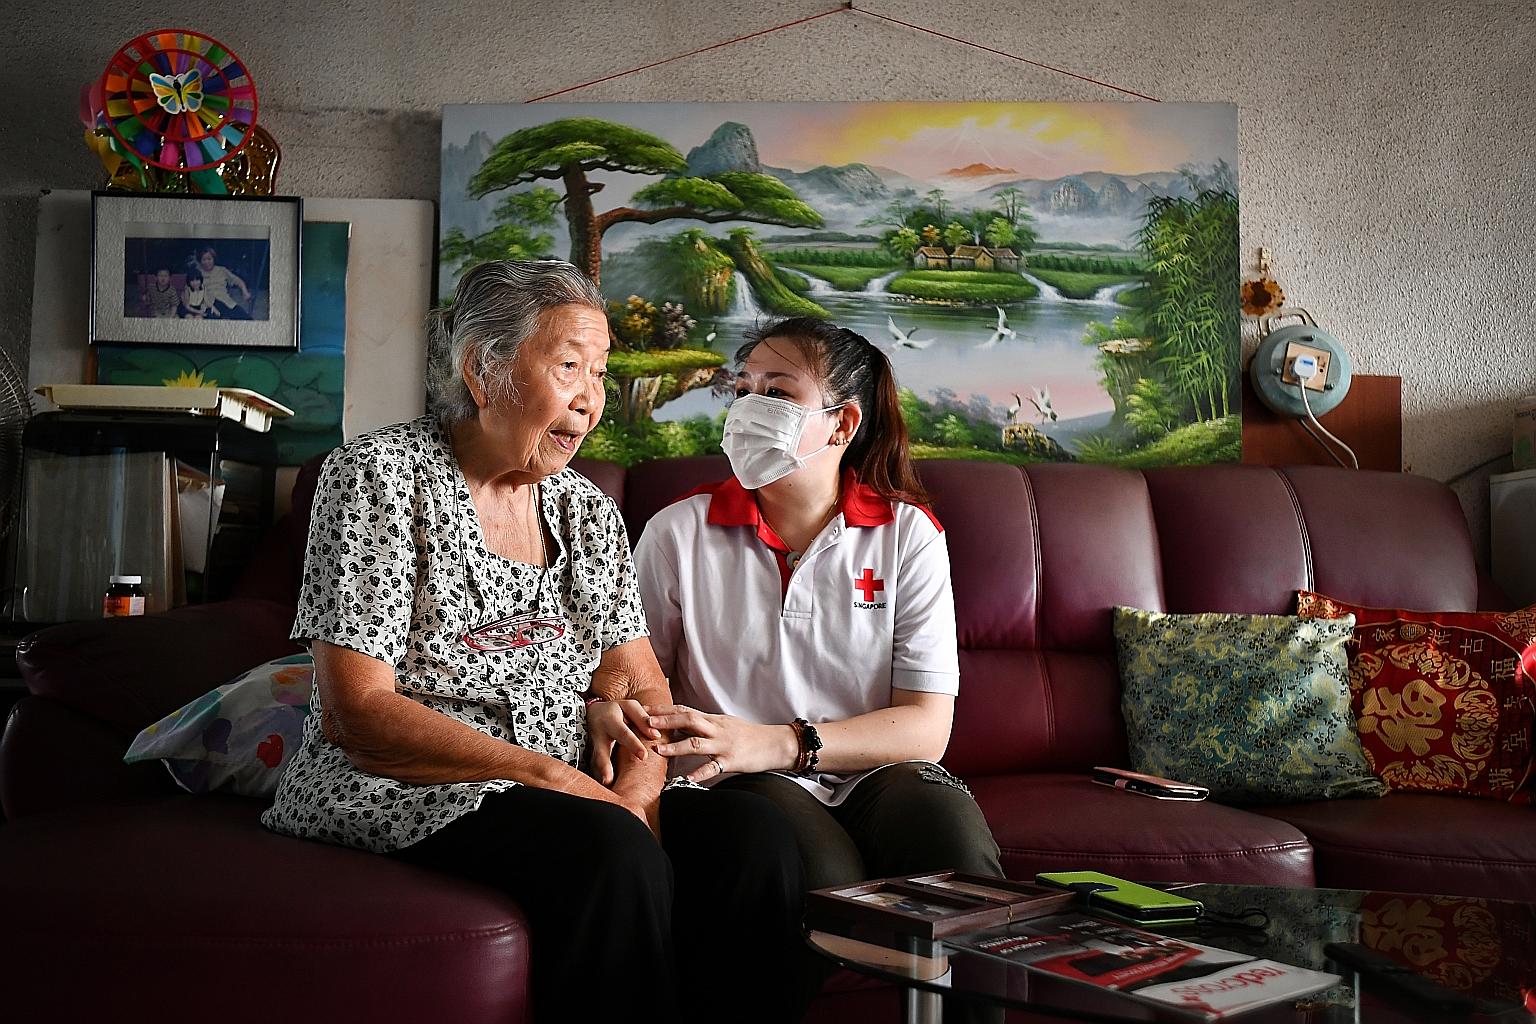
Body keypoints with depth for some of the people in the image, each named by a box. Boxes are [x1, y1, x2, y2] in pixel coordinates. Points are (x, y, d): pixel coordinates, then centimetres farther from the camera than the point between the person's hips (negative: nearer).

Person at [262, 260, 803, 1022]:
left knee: (753, 836, -19)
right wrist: (551, 774, -20)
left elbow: (642, 689, 9)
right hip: (398, 798, -5)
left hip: (569, 795, 6)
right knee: (611, 853, -32)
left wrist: (635, 790, -14)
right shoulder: (379, 475, -6)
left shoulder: (586, 510, 13)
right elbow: (356, 714, -14)